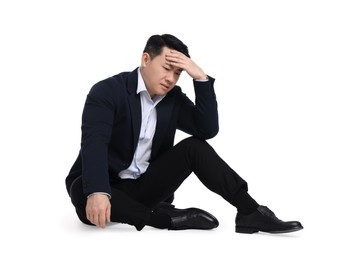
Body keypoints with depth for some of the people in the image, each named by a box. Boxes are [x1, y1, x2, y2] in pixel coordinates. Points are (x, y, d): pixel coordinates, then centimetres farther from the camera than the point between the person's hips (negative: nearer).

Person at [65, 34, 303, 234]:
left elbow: (208, 130, -10)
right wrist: (97, 193, -47)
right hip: (107, 185, -4)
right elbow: (94, 143, -30)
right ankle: (167, 217, -34)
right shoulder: (107, 91, -15)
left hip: (146, 185, 4)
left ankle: (250, 212, -21)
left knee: (194, 146, -15)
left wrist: (201, 77, -17)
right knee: (83, 193, -39)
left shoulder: (174, 97, 3)